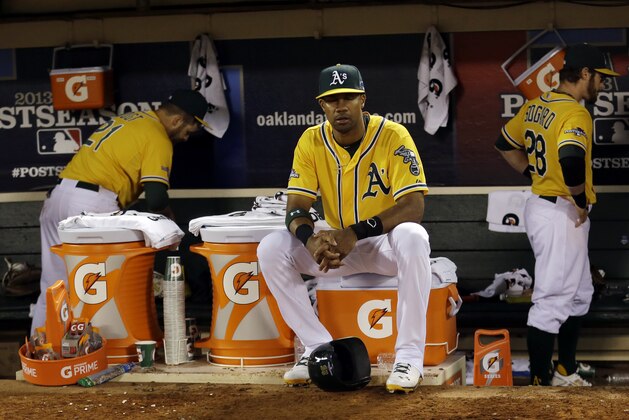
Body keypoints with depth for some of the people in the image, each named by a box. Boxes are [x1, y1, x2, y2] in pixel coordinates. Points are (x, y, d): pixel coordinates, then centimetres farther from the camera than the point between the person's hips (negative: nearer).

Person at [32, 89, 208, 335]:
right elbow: (156, 198, -14)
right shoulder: (158, 139, -6)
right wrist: (165, 213, 8)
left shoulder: (130, 119, 22)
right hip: (92, 206, -9)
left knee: (52, 287, 13)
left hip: (57, 196, 9)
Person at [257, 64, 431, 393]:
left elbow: (413, 206, -25)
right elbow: (296, 207, -8)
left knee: (412, 237, -38)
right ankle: (319, 349, -12)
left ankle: (409, 356, -31)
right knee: (271, 249, -17)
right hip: (339, 245, 4)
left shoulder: (393, 136, -17)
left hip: (386, 243, -4)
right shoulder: (311, 141, -5)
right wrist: (310, 239, -33)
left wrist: (355, 233, -37)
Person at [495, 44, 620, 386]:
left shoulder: (535, 106, 9)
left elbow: (505, 143, 21)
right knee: (552, 299, -5)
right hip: (562, 215, -10)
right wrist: (581, 203, -20)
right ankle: (540, 381, -2)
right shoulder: (575, 113, -18)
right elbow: (571, 160, -35)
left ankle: (566, 373, 27)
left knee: (578, 294, 20)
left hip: (540, 202, 10)